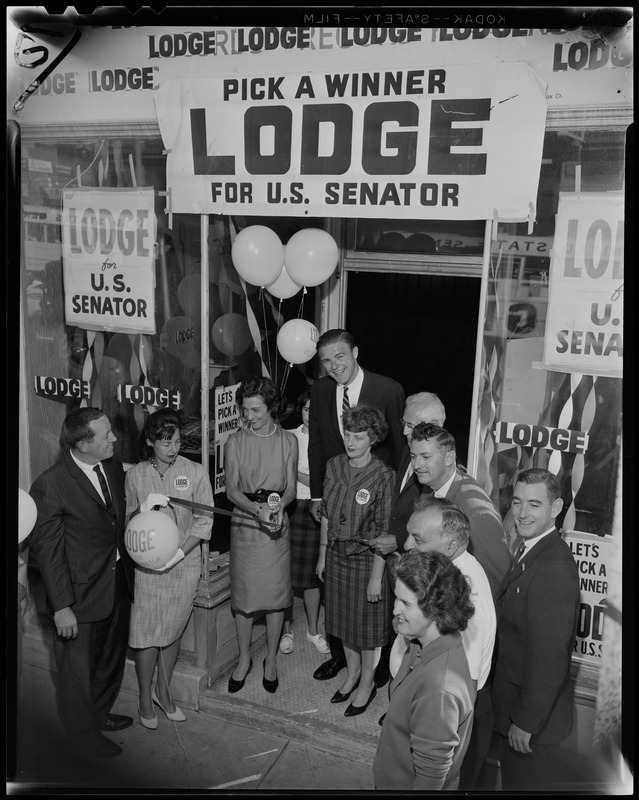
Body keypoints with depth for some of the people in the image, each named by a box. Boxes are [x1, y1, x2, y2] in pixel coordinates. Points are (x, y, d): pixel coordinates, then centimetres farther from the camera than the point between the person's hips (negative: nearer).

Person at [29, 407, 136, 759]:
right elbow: (47, 550, -18)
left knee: (111, 657, 24)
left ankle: (100, 713, 49)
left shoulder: (113, 467, -2)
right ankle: (83, 733, 37)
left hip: (118, 583, 7)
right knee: (77, 667, 13)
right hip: (81, 592, -7)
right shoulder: (50, 485, -22)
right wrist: (61, 607, -17)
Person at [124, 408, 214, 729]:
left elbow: (204, 521, -5)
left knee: (173, 631, 13)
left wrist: (179, 552, -15)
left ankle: (163, 691, 34)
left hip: (184, 565, 1)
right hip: (147, 566, 0)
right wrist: (144, 508, -15)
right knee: (147, 633, 5)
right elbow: (128, 521, 7)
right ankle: (145, 698, 26)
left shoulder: (195, 472, -6)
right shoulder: (134, 475, -3)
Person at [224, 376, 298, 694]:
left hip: (277, 523, 0)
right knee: (243, 593, 6)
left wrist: (278, 504, -22)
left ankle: (271, 660, 24)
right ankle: (244, 659, 25)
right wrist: (257, 509, -23)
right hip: (244, 522, 0)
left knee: (276, 593, 6)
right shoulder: (235, 442, -2)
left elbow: (291, 487, 0)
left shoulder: (288, 441, 1)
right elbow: (232, 490, -5)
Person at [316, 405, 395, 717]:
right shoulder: (334, 466, -3)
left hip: (366, 558, -5)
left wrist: (376, 576, -15)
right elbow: (326, 515, 6)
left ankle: (367, 683, 32)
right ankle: (352, 674, 41)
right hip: (337, 554, 5)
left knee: (366, 622, 11)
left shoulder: (383, 476, -19)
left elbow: (383, 533, -17)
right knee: (343, 618, 19)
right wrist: (322, 555, 9)